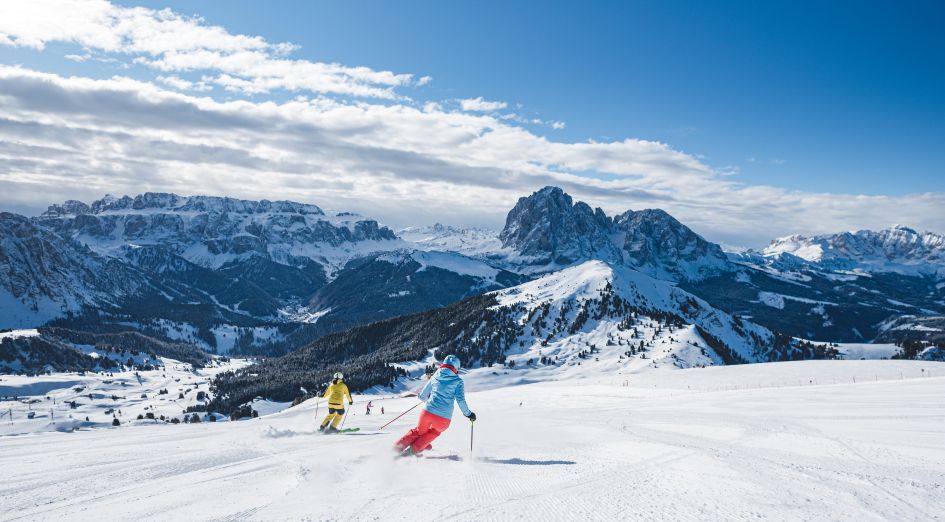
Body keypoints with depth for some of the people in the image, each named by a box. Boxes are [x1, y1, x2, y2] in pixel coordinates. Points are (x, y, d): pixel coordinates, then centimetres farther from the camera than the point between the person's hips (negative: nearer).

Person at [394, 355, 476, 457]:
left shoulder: (434, 378, 13)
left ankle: (399, 446, 23)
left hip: (427, 412, 2)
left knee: (420, 431, 31)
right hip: (443, 419, -2)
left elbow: (422, 396, 18)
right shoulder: (457, 381, 4)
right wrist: (468, 414, 8)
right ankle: (414, 449, 21)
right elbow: (460, 400, -6)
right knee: (434, 432, 30)